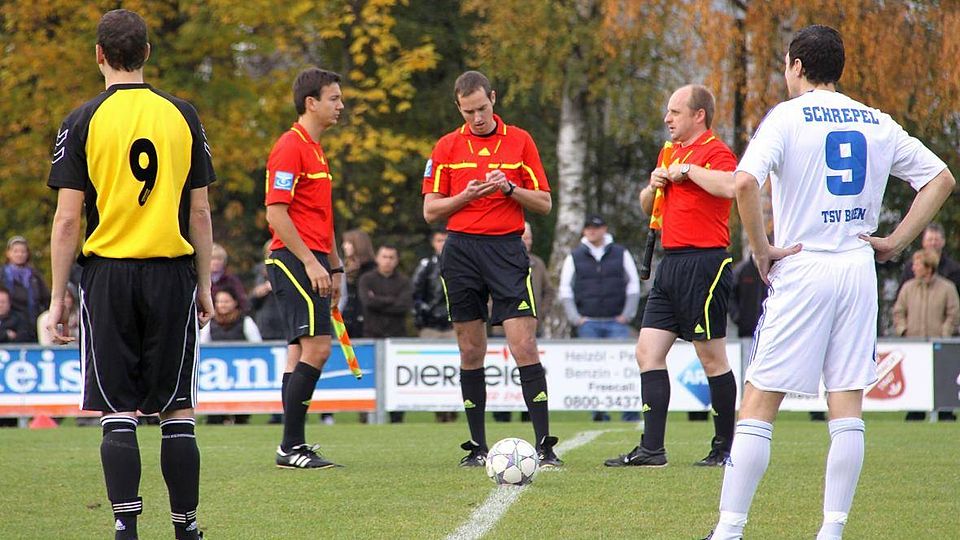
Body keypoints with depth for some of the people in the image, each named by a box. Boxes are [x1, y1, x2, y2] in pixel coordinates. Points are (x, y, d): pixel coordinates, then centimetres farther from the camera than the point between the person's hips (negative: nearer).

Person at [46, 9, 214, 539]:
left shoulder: (83, 121, -3)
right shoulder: (182, 116, 3)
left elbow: (67, 219, -5)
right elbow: (199, 213, 5)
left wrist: (57, 298, 0)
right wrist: (205, 286, 13)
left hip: (108, 274, -1)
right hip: (172, 274, 2)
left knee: (117, 413, 1)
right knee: (177, 412, 7)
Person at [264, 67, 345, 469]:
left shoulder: (315, 149, 19)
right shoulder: (291, 146, -12)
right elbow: (276, 213, -18)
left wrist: (334, 267, 23)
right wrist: (311, 262, -20)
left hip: (312, 261, 10)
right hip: (293, 259, -10)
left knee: (300, 351, 9)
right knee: (316, 346, -15)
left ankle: (293, 446, 10)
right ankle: (291, 446, -13)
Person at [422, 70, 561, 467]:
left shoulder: (520, 141, 5)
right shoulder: (447, 147, 7)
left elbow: (544, 204, 5)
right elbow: (430, 211, 6)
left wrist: (510, 188, -12)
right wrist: (466, 195, -10)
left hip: (506, 249, -2)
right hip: (461, 251, 2)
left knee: (524, 346, -11)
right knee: (471, 351, 4)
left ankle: (545, 445, -11)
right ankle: (477, 446, 11)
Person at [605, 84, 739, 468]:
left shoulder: (714, 152, -9)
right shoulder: (670, 152, 18)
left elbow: (732, 186, -31)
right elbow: (647, 205, 29)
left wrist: (688, 170, -20)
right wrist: (654, 185, 7)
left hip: (703, 262, -9)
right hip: (672, 262, 9)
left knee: (712, 358, -2)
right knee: (648, 352, 3)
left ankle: (724, 448, 7)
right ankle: (651, 448, 3)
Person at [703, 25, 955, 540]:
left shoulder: (787, 116, -4)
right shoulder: (878, 123, 10)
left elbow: (745, 182, -20)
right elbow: (941, 178, 12)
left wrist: (761, 249, -10)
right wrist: (895, 241, 10)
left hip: (801, 267, -4)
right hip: (858, 268, 4)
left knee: (758, 405, -1)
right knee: (847, 410, 5)